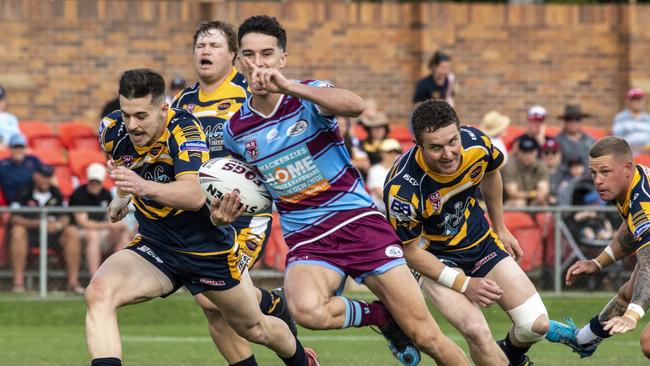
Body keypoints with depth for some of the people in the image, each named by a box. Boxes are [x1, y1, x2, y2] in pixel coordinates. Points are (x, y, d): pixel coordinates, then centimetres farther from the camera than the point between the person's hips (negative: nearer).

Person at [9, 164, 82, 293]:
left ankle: (73, 281, -19)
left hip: (52, 233, 4)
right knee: (17, 231, -35)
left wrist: (59, 224, -22)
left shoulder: (55, 193, 7)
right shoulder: (24, 192, -6)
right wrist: (37, 223, -30)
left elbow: (65, 217, 3)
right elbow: (15, 219, -16)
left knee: (72, 232, -19)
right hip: (30, 233, -4)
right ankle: (18, 281, -34)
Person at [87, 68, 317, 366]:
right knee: (98, 294, -27)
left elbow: (196, 196, -46)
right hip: (153, 246, 3)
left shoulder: (184, 129, -29)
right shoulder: (112, 131, -13)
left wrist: (145, 187, -61)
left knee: (254, 329, 18)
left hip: (207, 246, -3)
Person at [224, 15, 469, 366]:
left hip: (357, 219, -2)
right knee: (306, 310, -34)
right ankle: (381, 316, -4)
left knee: (424, 335, -6)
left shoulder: (307, 95, -7)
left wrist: (288, 87, -39)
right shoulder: (235, 130, 3)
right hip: (306, 241, 2)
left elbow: (355, 105, -32)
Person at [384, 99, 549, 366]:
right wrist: (464, 284, -21)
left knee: (536, 325, -3)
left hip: (480, 240, 5)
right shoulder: (401, 190, -34)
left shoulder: (476, 144, -21)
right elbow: (410, 251, -19)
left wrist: (500, 229, 17)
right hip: (434, 256, -4)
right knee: (476, 331, -28)